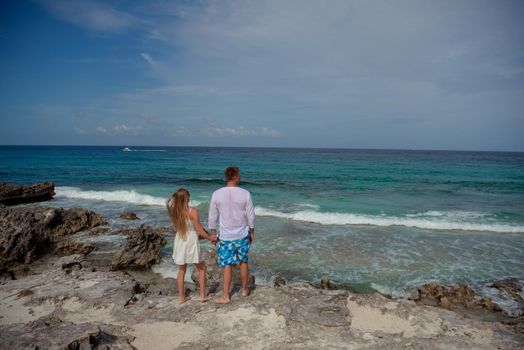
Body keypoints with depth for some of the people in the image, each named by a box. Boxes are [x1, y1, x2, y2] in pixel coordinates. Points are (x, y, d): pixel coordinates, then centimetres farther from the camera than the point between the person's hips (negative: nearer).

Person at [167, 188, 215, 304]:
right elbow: (199, 231, -14)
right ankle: (203, 295, 20)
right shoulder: (192, 211, -19)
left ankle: (182, 297, 26)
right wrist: (211, 238, -1)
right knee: (202, 268, 15)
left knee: (181, 270, 18)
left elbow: (177, 227, 8)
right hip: (191, 241, -4)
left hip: (179, 241, 5)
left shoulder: (174, 211, -5)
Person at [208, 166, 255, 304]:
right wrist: (252, 232, 11)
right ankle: (245, 289, 33)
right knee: (243, 262, 17)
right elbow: (250, 216, -3)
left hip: (225, 236, -1)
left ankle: (225, 296, 15)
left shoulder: (216, 194, -9)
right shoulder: (245, 194, -10)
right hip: (242, 235, 1)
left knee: (227, 265, 7)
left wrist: (213, 233, 12)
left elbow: (213, 216, -1)